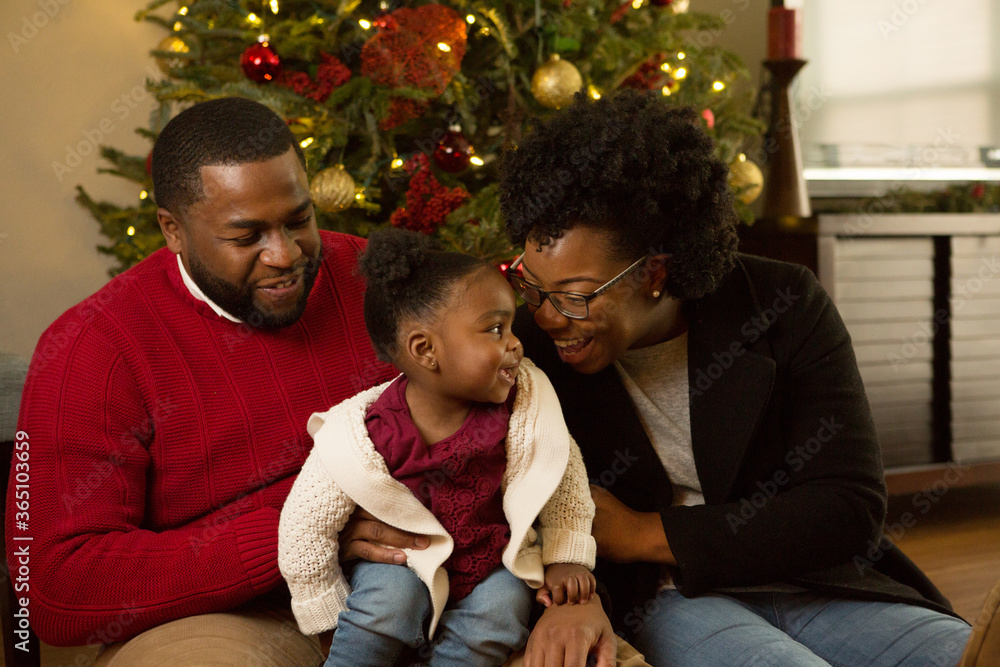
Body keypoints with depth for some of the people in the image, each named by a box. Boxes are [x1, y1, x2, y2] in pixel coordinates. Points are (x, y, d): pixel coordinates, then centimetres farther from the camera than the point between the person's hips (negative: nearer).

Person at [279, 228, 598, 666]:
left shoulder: (523, 407, -20)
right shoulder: (363, 435, -26)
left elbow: (564, 480, 0)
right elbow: (304, 530, -16)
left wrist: (567, 559, 0)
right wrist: (331, 618, -8)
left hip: (489, 566, 3)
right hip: (399, 562, -2)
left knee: (503, 604, -24)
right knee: (394, 592, -31)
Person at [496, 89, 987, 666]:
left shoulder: (786, 306, -8)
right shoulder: (533, 347, -5)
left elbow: (851, 508, -12)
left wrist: (646, 534, -16)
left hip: (812, 585, 2)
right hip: (663, 599, -2)